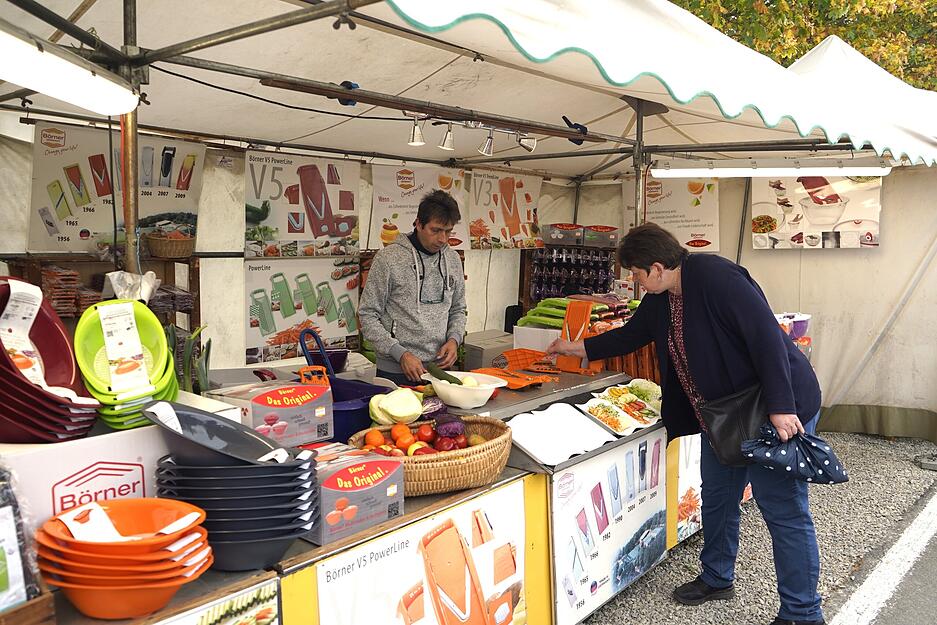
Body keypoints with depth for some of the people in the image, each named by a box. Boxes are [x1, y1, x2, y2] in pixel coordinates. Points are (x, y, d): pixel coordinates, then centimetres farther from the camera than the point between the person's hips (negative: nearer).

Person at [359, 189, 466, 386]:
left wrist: (454, 339, -4)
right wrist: (400, 354, -18)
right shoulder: (389, 258, -11)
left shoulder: (453, 259, 6)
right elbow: (368, 315, -10)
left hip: (438, 369, 5)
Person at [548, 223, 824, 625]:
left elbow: (767, 335, -28)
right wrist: (580, 348, 23)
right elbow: (633, 334, 21)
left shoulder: (717, 277, -24)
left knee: (784, 511, -3)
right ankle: (717, 579, 39)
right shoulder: (660, 299, 5)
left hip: (778, 411, -10)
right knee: (717, 498, 20)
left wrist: (781, 408, -30)